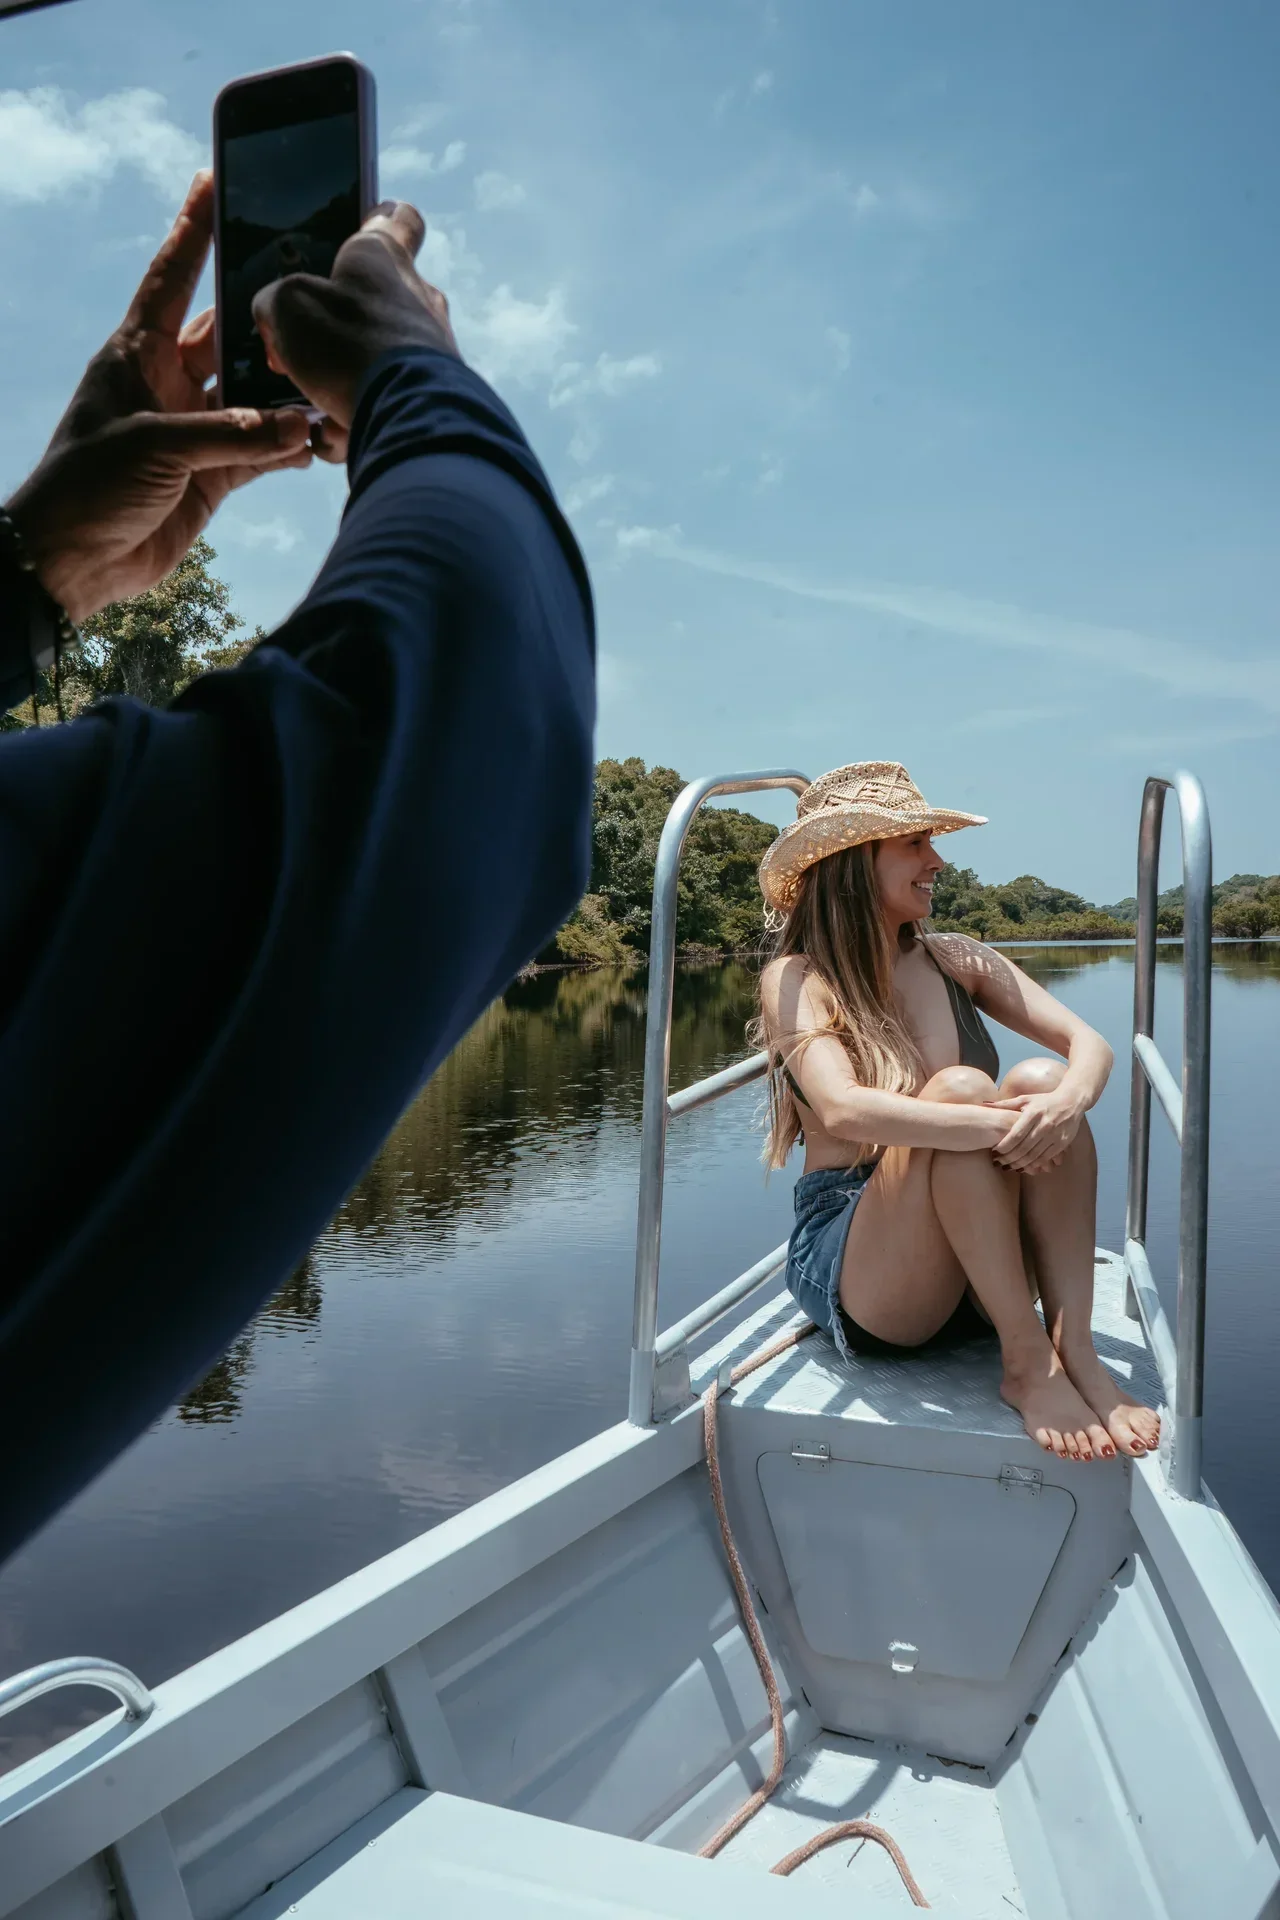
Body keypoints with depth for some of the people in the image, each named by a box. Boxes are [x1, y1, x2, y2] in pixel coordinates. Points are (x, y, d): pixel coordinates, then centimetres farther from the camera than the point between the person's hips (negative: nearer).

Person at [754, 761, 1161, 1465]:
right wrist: (995, 1124, -37)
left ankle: (1074, 1348, -25)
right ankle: (1026, 1363, -25)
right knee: (958, 1089, -29)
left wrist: (1067, 1101, -28)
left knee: (1042, 1079, -21)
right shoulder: (796, 979, -6)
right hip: (848, 1270, -4)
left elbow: (1088, 1043, -5)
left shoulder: (957, 960, 8)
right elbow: (842, 1108, -25)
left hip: (985, 1274, 4)